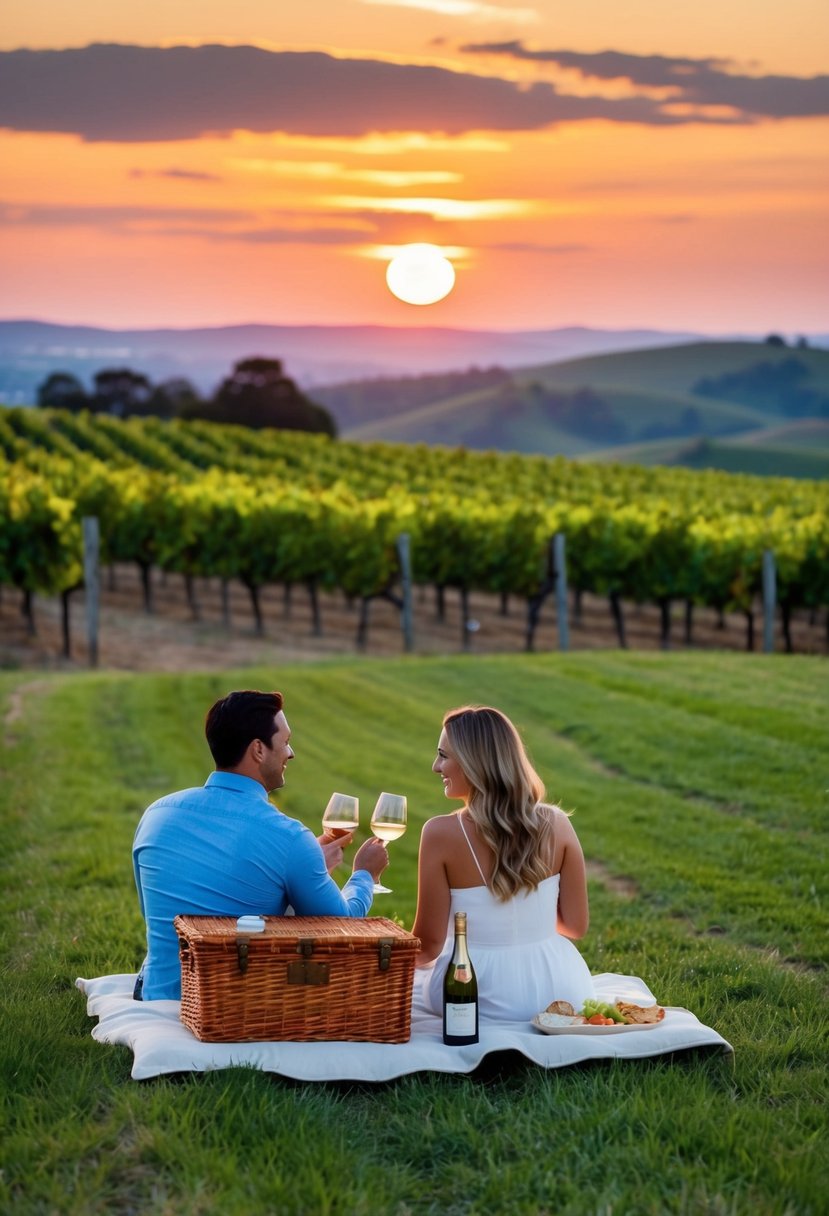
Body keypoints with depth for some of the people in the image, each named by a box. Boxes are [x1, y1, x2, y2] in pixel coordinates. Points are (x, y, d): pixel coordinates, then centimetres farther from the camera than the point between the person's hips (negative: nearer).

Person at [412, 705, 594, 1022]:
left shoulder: (441, 833, -17)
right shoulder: (556, 825, -8)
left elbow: (429, 944, -10)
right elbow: (576, 925, -1)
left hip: (480, 1001, -4)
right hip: (558, 992, 4)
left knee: (401, 981, 30)